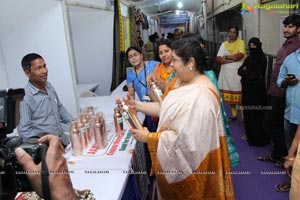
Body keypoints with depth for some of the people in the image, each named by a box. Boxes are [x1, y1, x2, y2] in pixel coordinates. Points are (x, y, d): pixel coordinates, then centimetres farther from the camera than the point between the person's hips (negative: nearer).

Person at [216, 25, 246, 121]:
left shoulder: (241, 42, 4)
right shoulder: (224, 44, 12)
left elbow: (240, 55, -13)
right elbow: (218, 59, 0)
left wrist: (226, 57, -4)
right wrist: (233, 59, -10)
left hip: (238, 73, -3)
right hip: (227, 73, 3)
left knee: (240, 95, -6)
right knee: (230, 95, 7)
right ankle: (234, 114, 20)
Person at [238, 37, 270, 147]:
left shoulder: (262, 58, -9)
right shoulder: (249, 58, 13)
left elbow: (256, 74, -18)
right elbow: (240, 70, 5)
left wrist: (245, 72, -3)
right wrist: (249, 73, -11)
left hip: (257, 89, -7)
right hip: (247, 89, 7)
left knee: (257, 112, -2)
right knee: (248, 111, 11)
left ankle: (259, 138, 7)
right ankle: (250, 135, 24)